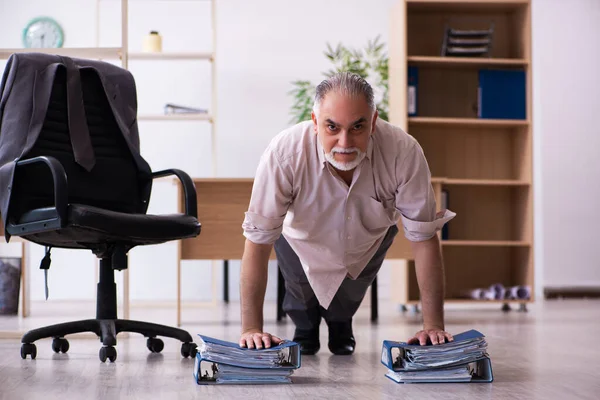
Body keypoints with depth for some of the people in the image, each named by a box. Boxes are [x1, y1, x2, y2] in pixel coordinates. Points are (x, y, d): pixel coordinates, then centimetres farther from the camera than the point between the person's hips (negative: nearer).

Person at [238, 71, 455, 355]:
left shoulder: (404, 153, -35)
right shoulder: (283, 153, -39)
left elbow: (423, 238, -26)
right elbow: (258, 241, -32)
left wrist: (433, 325, -26)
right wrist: (251, 328, -32)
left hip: (368, 244, 1)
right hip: (302, 243, -1)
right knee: (302, 308, -10)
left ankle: (341, 324, 29)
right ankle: (305, 327, 27)